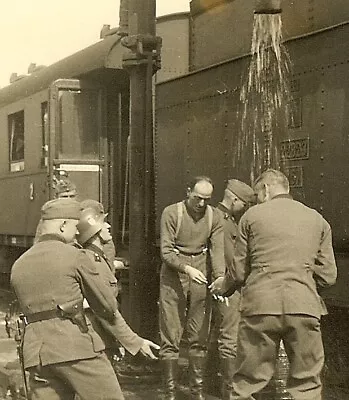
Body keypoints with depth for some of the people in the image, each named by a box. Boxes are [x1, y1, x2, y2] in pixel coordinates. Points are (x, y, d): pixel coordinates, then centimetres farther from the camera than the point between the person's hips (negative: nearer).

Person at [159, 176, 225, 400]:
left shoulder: (215, 216, 3)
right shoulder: (171, 213, -7)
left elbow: (218, 250, -5)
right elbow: (166, 251, -11)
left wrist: (220, 278, -20)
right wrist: (187, 268, -26)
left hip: (201, 279, 3)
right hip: (174, 278, -3)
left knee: (200, 338, 8)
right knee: (171, 338, -2)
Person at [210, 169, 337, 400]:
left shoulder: (252, 216, 7)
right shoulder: (318, 220, 12)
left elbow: (239, 271, 8)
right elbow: (327, 276, 10)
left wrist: (224, 286, 29)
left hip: (261, 305, -1)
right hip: (304, 307, 1)